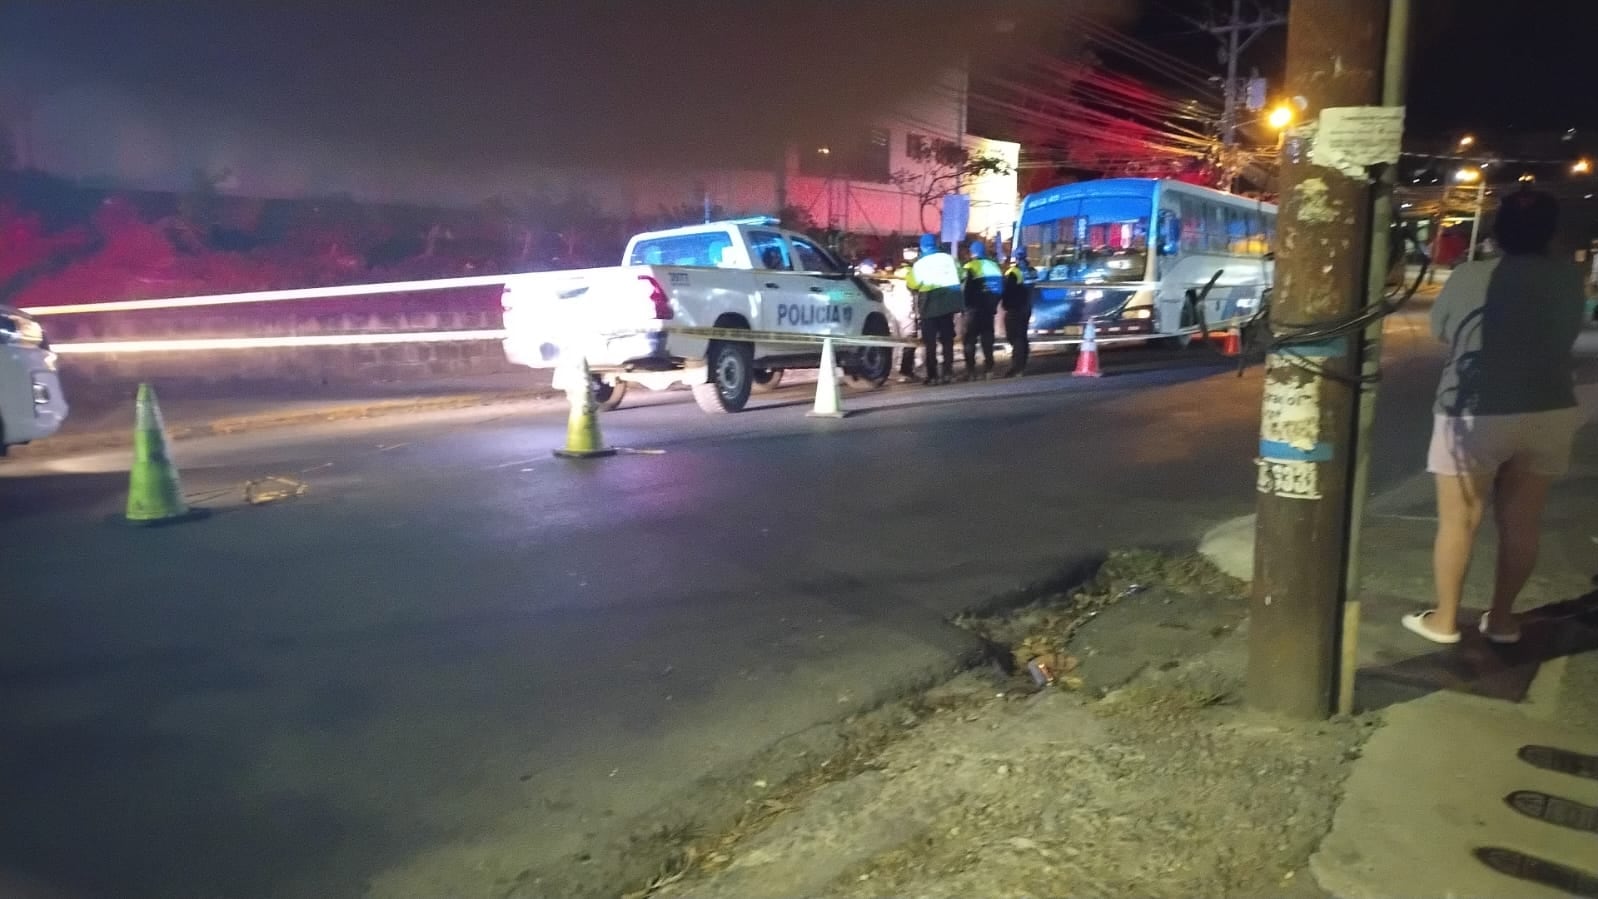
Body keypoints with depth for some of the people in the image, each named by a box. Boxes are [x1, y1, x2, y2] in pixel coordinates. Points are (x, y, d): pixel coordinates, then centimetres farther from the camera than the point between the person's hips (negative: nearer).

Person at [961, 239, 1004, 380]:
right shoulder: (994, 266, 11)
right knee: (987, 337, 12)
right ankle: (989, 368, 9)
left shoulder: (970, 267, -8)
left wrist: (965, 306, -1)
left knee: (970, 339, -2)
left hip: (974, 308, -5)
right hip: (989, 307, 5)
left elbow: (965, 289, -12)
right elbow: (1000, 287, 13)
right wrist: (993, 305, 17)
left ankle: (971, 371, -8)